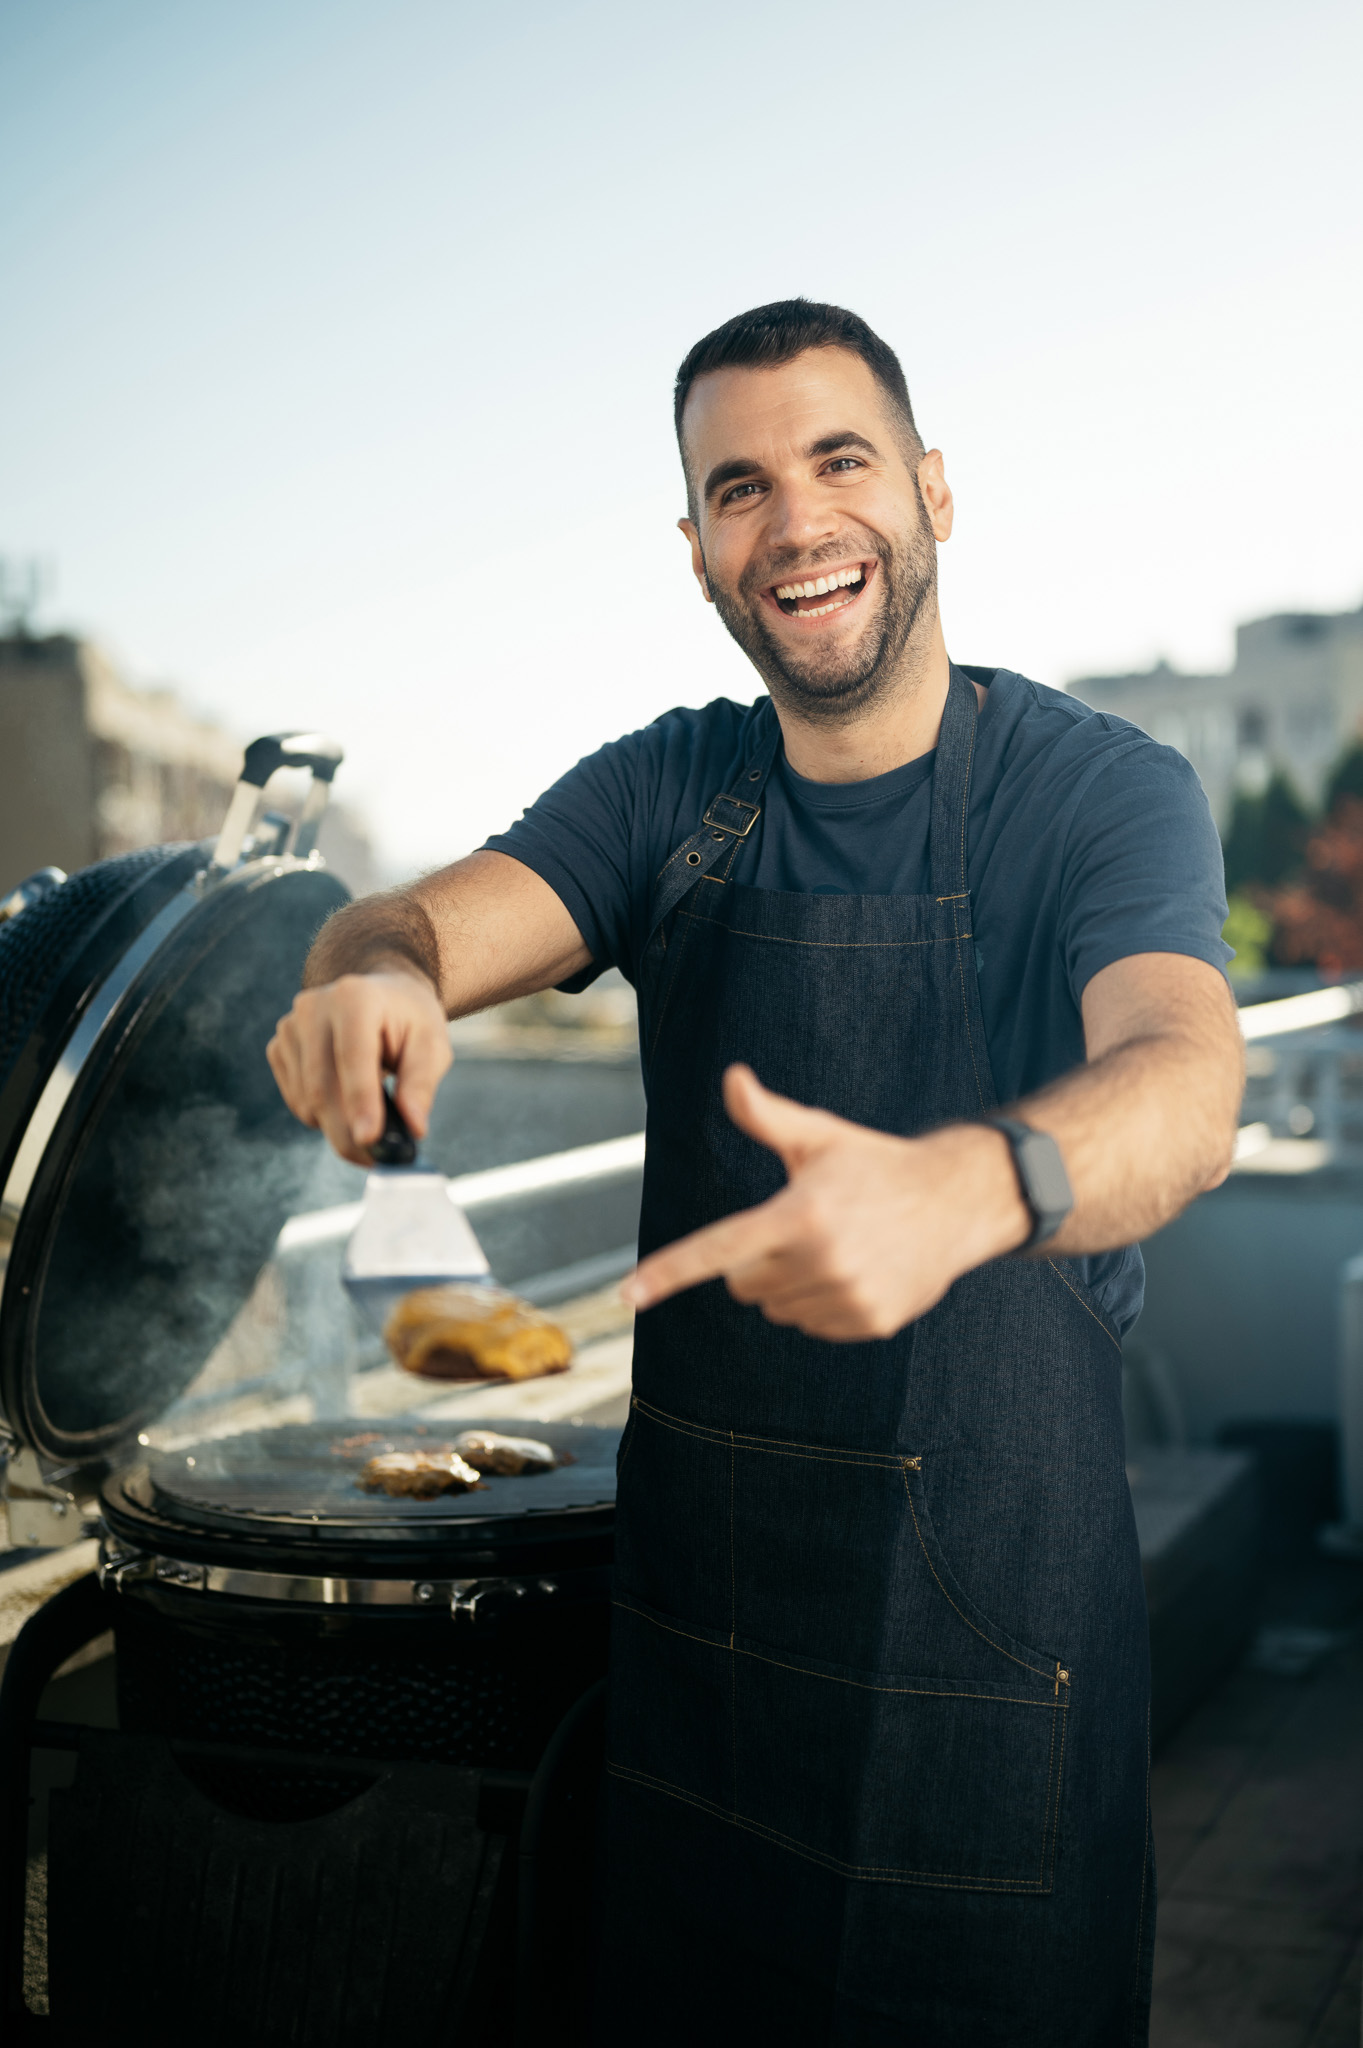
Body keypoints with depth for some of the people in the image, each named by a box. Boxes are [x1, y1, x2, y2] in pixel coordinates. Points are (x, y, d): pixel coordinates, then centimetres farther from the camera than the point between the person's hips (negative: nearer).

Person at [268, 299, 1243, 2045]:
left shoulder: (1103, 793, -11)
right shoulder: (667, 791, 3)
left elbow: (1187, 1080, -29)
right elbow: (426, 923, -10)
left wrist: (959, 1187, -51)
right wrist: (376, 970, -35)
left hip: (991, 1617, -3)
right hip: (698, 1588, 4)